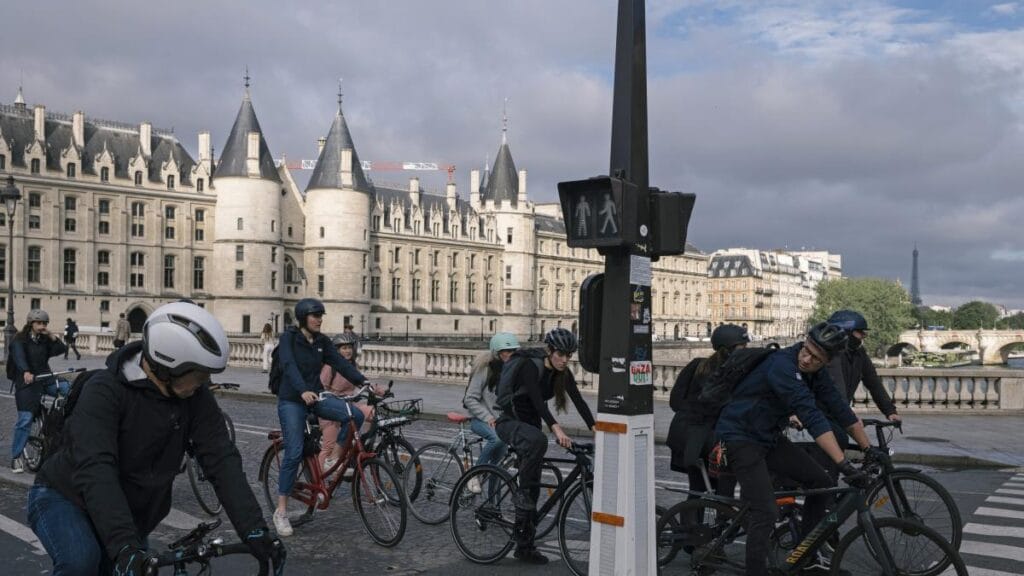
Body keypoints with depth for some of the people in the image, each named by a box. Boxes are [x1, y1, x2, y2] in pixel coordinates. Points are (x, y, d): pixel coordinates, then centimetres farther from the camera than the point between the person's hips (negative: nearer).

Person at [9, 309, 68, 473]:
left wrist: (53, 337, -10)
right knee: (25, 419, -9)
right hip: (26, 381, -4)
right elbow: (19, 356, -23)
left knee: (67, 389, -23)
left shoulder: (45, 339, 11)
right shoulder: (20, 340, -4)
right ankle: (16, 457, 2)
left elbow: (62, 349, 3)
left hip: (44, 378, 4)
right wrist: (26, 372, -42)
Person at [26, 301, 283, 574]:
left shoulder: (196, 399, -15)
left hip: (131, 518, 5)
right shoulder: (105, 391, -29)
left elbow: (222, 460, -20)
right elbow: (96, 469, -40)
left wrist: (253, 527, -31)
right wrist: (124, 544, -51)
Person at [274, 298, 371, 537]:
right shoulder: (289, 338, -10)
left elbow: (341, 363, -3)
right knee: (294, 452, -12)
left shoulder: (322, 341, 5)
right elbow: (289, 366, -26)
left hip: (315, 396, 5)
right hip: (292, 400, -5)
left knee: (355, 415, -18)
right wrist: (303, 391, -42)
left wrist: (364, 382, -16)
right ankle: (281, 511, 0)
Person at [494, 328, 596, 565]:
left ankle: (524, 545, 12)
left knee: (533, 486, 4)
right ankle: (521, 492, -22)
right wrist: (556, 428, -48)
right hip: (509, 421, -7)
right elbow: (537, 400, -35)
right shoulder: (529, 366, -23)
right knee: (538, 440, -39)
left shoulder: (562, 372, -3)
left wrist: (595, 429, -23)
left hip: (530, 423, 7)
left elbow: (578, 401, -11)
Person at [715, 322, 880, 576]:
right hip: (739, 438, -8)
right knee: (765, 513, -17)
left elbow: (840, 409, 7)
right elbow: (812, 417, -34)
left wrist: (870, 449, 10)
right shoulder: (783, 366, -28)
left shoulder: (815, 373, -1)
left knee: (822, 484, 6)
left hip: (769, 437, 8)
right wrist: (845, 466, -36)